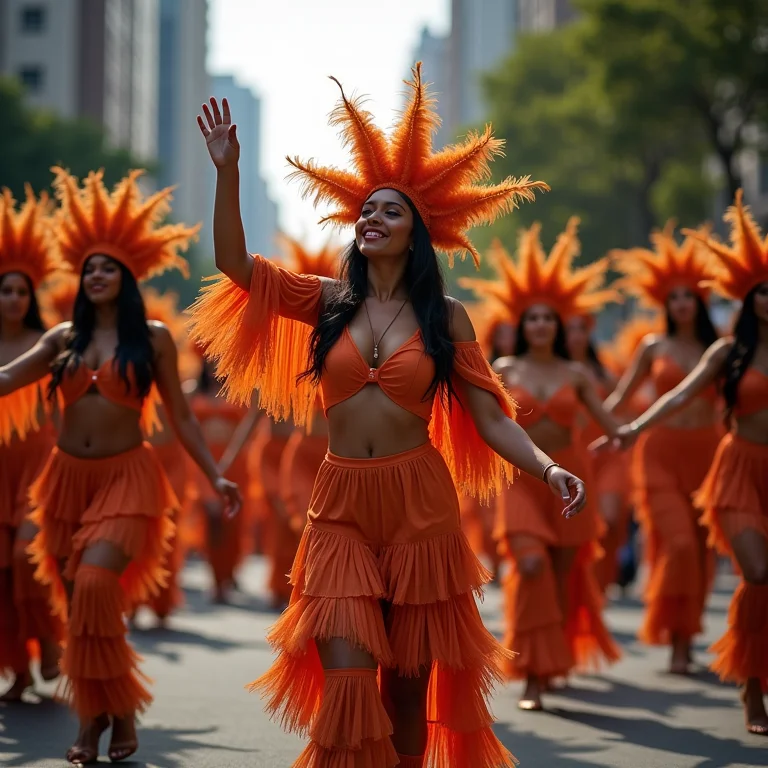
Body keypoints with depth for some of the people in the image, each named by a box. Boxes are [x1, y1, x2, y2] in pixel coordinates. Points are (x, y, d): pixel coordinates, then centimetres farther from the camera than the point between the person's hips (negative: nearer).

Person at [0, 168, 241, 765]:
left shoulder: (153, 339, 2)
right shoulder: (64, 338, 8)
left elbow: (180, 414, 5)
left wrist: (215, 475, 0)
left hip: (125, 476, -4)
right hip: (68, 475, 4)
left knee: (95, 585, -22)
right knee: (78, 601, 7)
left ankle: (115, 711, -8)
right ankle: (95, 712, 21)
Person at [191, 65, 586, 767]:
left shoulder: (445, 316, 2)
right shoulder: (328, 302, 5)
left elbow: (489, 418, -1)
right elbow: (234, 261, -2)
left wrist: (548, 468, -17)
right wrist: (228, 169, -11)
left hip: (419, 505, 0)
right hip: (341, 506, 1)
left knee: (408, 687, 8)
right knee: (346, 685, -9)